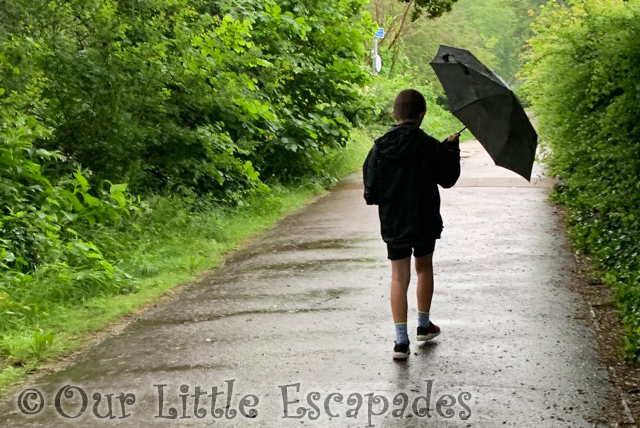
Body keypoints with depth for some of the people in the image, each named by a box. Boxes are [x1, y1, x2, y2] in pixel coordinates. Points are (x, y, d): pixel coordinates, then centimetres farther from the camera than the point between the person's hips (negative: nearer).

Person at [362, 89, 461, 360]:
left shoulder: (381, 148, -9)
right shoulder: (431, 147, -11)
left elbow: (370, 191, -7)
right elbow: (447, 179, 1)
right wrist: (452, 149, 12)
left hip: (393, 224, 0)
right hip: (425, 221, 0)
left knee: (399, 277, 3)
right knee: (424, 268, 22)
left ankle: (401, 340, -4)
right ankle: (424, 325, 34)